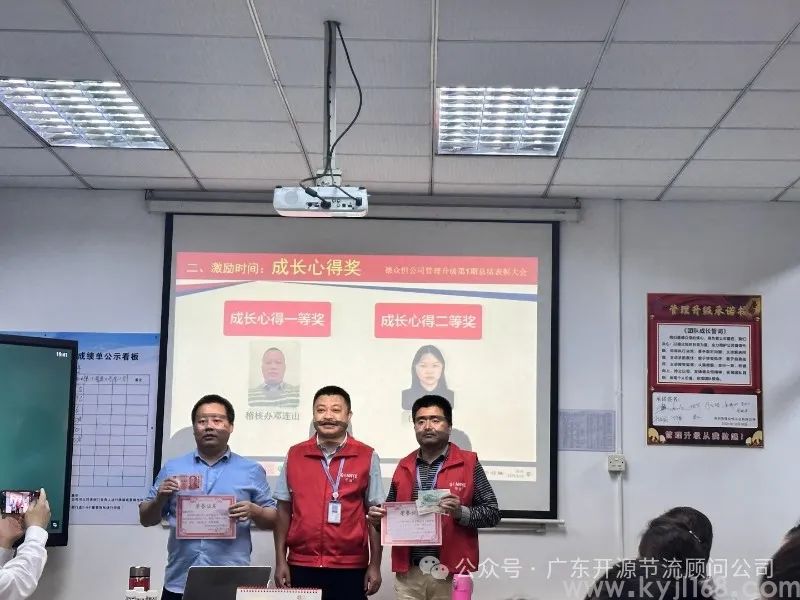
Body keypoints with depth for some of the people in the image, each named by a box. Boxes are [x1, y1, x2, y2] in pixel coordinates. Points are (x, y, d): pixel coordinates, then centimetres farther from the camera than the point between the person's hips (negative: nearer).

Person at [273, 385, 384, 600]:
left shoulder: (367, 457, -1)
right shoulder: (294, 455, 4)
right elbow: (284, 509, 8)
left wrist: (375, 565, -1)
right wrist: (280, 561, 4)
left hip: (350, 568, -1)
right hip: (301, 566, 2)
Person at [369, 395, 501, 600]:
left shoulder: (469, 463, 0)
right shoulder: (404, 467, 11)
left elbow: (492, 513, -2)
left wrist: (461, 512, -17)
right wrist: (379, 518, -1)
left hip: (450, 573, -3)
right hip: (408, 573, 3)